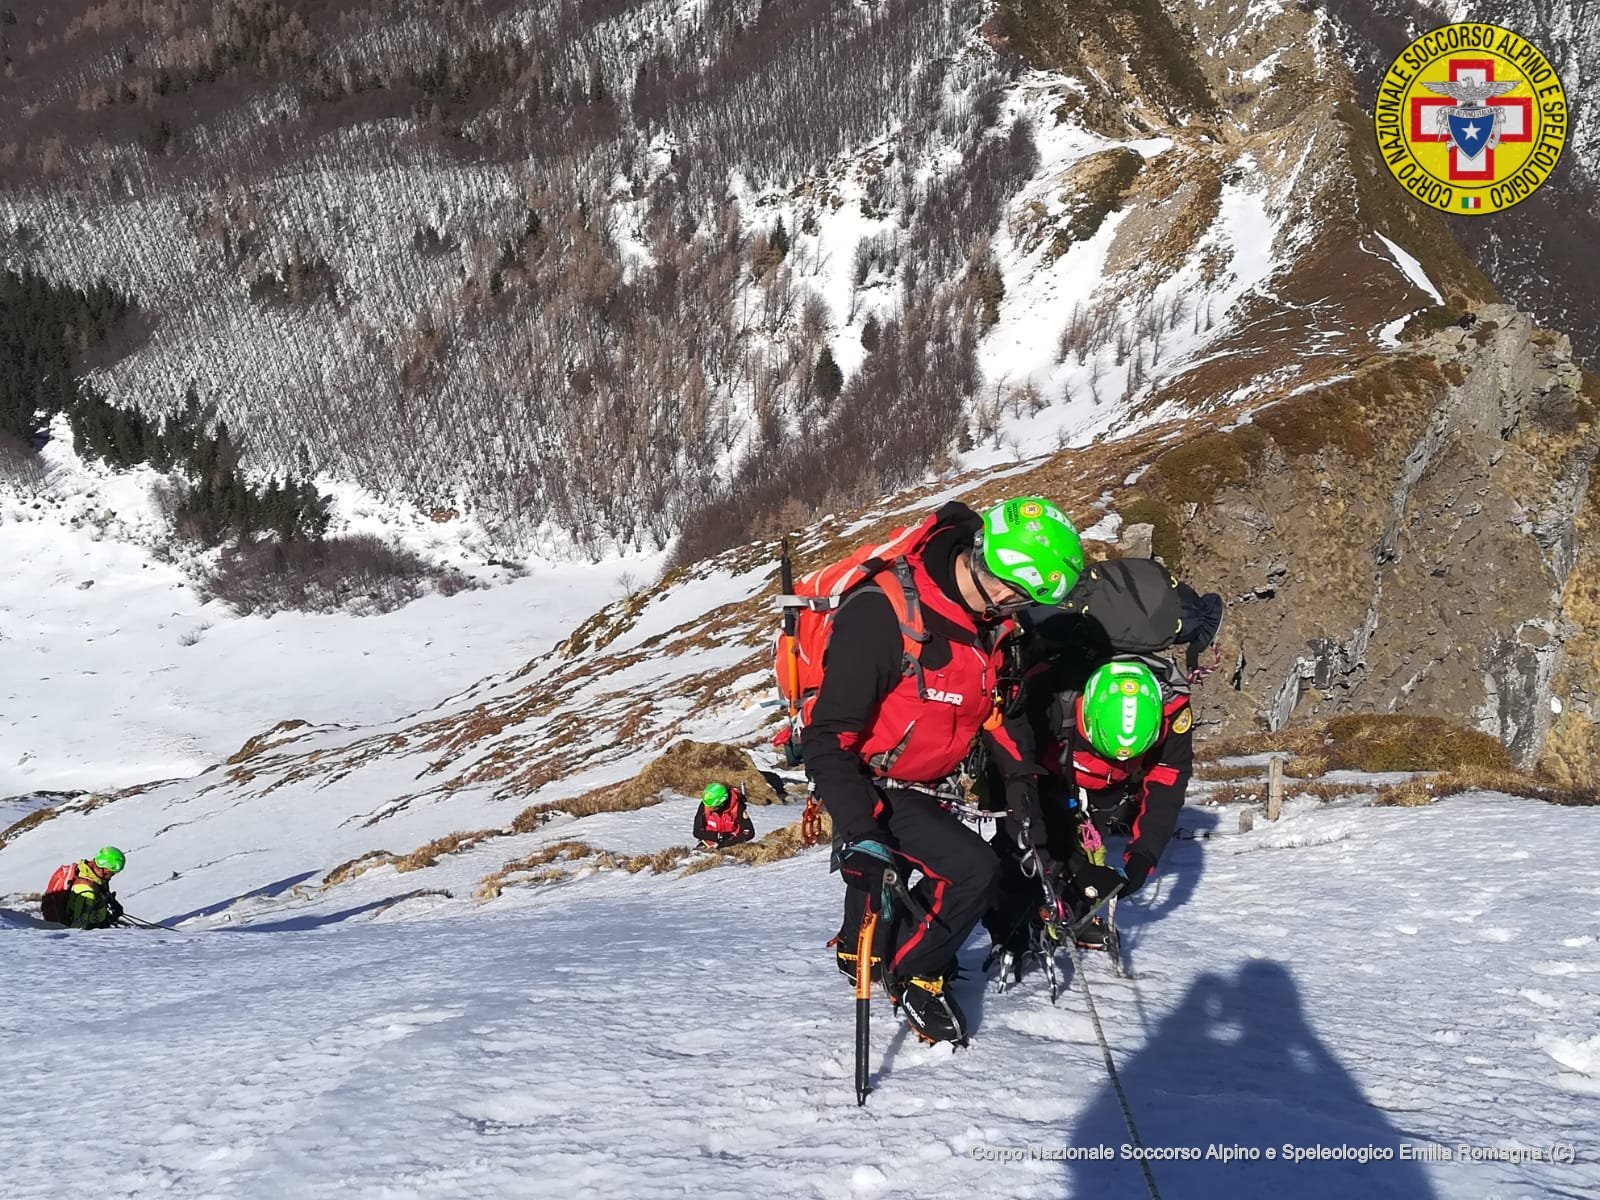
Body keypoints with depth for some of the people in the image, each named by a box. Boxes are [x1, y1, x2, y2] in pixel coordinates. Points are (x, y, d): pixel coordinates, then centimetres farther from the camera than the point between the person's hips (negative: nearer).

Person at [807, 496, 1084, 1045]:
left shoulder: (989, 619, -7)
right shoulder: (882, 613, -33)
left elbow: (990, 703, 13)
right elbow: (829, 738, -32)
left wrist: (1021, 779, 7)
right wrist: (858, 834, -38)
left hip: (918, 787, 9)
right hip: (870, 785, -9)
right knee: (973, 870, -20)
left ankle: (861, 949, 53)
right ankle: (914, 976, 2)